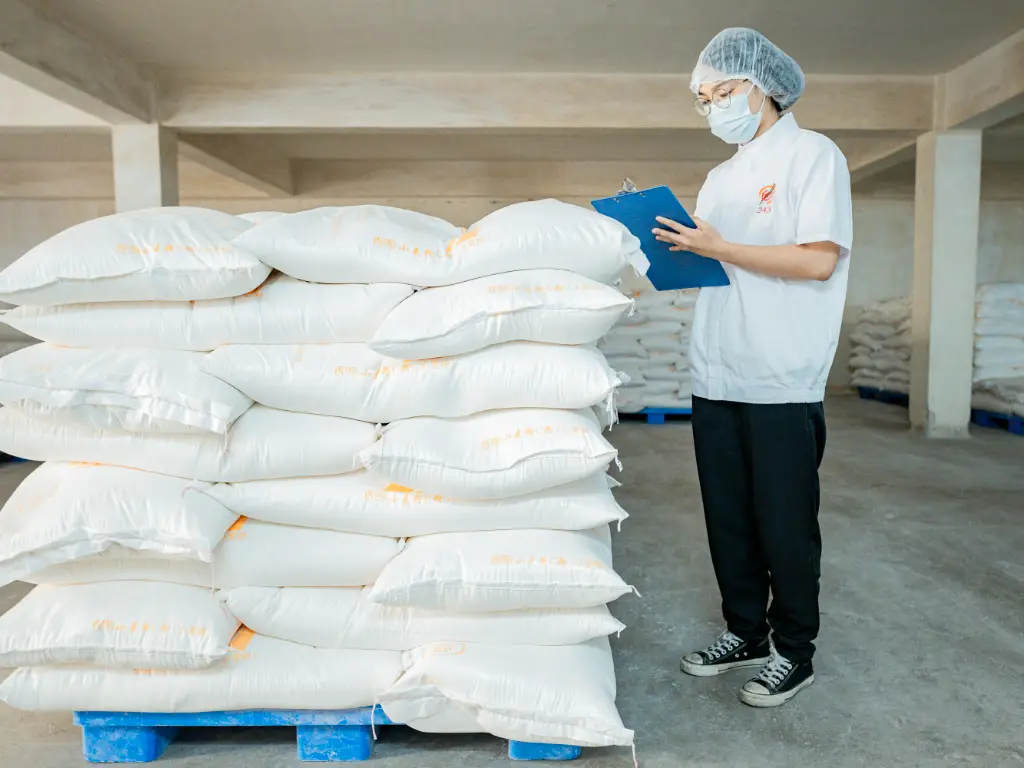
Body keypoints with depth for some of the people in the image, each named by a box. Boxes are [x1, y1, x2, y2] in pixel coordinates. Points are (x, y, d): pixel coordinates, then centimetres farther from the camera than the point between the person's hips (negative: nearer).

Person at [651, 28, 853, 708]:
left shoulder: (812, 155, -2)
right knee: (728, 519, 13)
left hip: (782, 384, -7)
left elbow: (819, 259, -15)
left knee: (785, 523, 4)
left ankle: (793, 652, 20)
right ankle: (745, 632, 29)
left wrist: (719, 248, -16)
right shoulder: (720, 178, 19)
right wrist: (668, 242, 2)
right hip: (717, 379, 7)